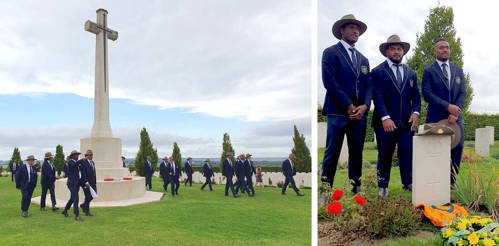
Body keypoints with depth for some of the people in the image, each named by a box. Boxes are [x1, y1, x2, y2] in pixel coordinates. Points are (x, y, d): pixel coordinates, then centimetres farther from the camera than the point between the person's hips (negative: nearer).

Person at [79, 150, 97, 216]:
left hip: (92, 182, 8)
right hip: (86, 182, -8)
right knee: (88, 196, -1)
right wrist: (86, 182, -23)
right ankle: (87, 211, 15)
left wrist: (95, 182, 14)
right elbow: (83, 173, -18)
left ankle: (83, 205, 30)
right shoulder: (83, 162, -12)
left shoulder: (92, 162, 14)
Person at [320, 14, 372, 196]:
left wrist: (364, 106, -6)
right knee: (332, 153, -2)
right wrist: (349, 106, -13)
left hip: (360, 113, 6)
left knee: (356, 153, 9)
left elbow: (368, 85, 13)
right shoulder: (330, 53, 0)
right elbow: (330, 82, -10)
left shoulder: (363, 59, 20)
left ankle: (355, 188, 18)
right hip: (338, 112, -6)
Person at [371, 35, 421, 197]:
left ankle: (408, 183, 16)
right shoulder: (377, 72, -1)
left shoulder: (411, 73, 15)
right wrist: (385, 117, -19)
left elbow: (416, 96, 11)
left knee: (407, 153, 3)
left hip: (407, 121, 4)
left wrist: (416, 112, -7)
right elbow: (377, 97, -10)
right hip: (386, 122, -3)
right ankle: (383, 186, 17)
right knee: (385, 155, 6)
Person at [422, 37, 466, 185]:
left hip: (455, 118, 4)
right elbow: (427, 94, -10)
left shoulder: (458, 70, 15)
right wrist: (448, 106, -18)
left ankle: (451, 183, 12)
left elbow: (463, 93, 6)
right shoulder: (428, 71, 2)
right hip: (436, 118, -4)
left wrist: (455, 113, -10)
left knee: (458, 148, -1)